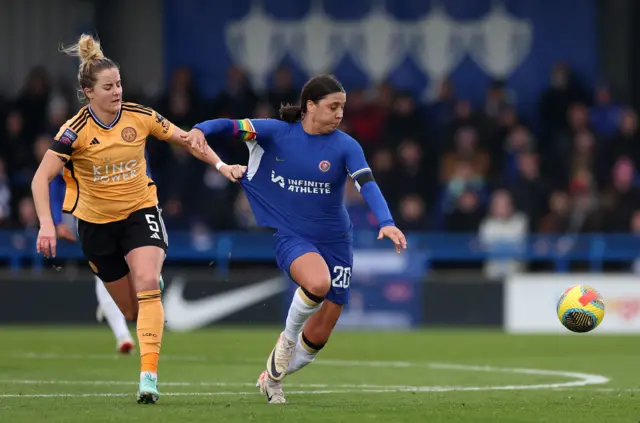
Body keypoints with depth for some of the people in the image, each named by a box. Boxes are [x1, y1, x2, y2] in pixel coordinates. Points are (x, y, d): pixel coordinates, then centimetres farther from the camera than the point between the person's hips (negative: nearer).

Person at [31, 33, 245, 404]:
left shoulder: (140, 117, -9)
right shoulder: (76, 131, -17)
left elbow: (186, 139, 6)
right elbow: (41, 179, -20)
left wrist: (220, 165, -4)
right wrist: (46, 225, -32)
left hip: (140, 212, 0)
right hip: (97, 222, 0)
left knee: (147, 284, -25)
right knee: (132, 310, 5)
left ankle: (149, 374, -29)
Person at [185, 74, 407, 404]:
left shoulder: (345, 147, -6)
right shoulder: (277, 132, -5)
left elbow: (367, 185, -18)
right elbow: (232, 127, -10)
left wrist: (386, 222, -35)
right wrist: (201, 129, -33)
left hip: (334, 240, 2)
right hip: (291, 237, -2)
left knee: (318, 336, 4)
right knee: (318, 282, -37)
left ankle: (271, 377, 33)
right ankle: (288, 336, -6)